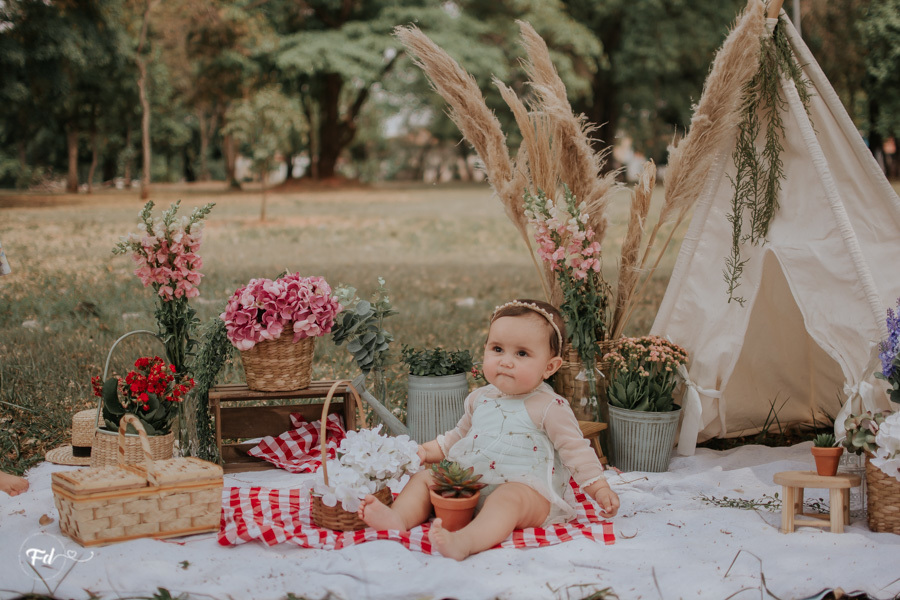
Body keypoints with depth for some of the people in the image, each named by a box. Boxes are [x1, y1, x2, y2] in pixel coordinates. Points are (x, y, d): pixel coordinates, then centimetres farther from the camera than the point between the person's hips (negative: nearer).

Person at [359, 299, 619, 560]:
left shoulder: (549, 408, -6)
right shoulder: (479, 399, 13)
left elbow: (576, 450, -3)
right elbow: (460, 434, 29)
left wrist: (600, 488, -9)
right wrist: (429, 451, 18)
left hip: (526, 489, -7)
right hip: (469, 483, 7)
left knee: (505, 499, -38)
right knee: (424, 478, -2)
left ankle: (464, 541, -62)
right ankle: (399, 518, -26)